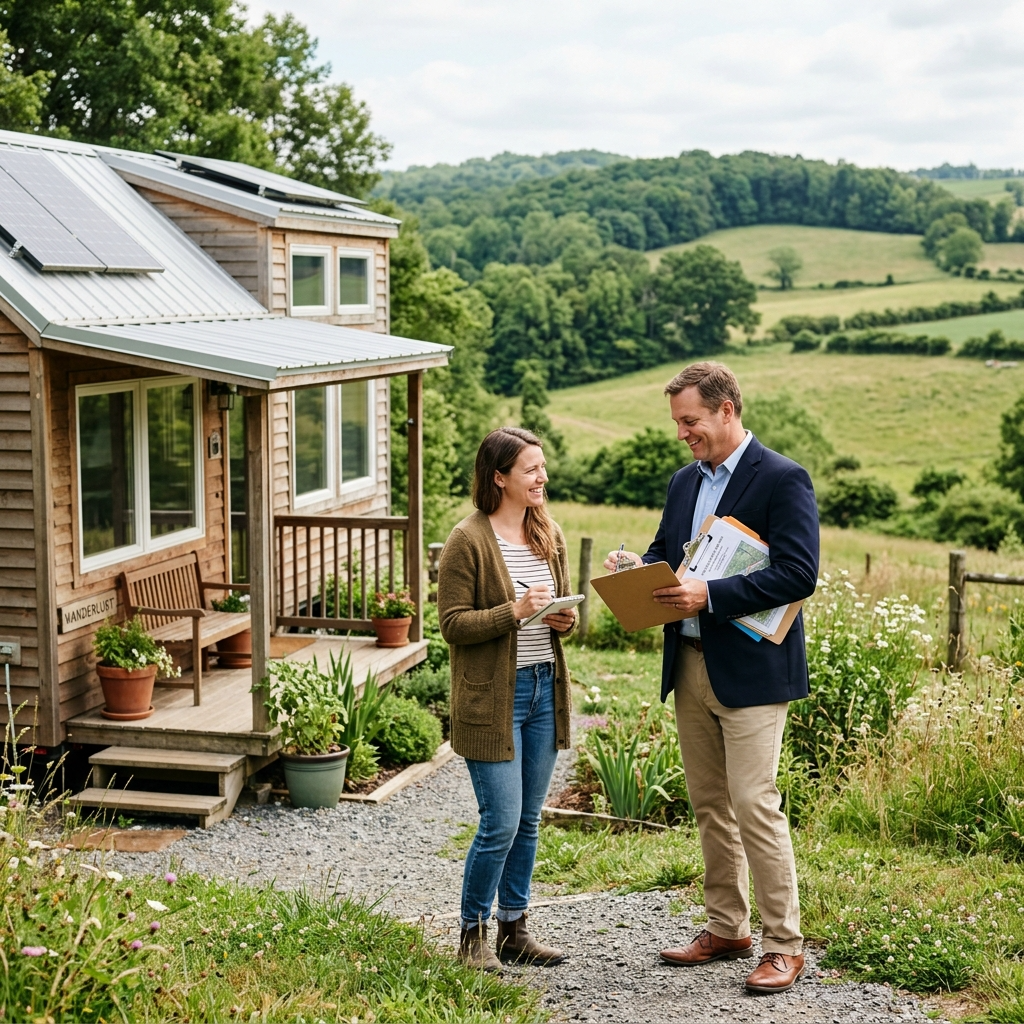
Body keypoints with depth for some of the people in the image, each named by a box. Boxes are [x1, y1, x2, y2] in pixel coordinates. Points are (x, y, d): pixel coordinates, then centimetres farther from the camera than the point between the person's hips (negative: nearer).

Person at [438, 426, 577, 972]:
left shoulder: (549, 535, 10)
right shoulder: (468, 541, -11)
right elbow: (453, 624, -12)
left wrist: (566, 619, -3)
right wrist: (514, 611, -24)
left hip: (545, 690, 7)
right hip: (493, 697, -6)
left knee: (528, 820, 12)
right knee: (501, 822, -6)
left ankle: (514, 926, 24)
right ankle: (473, 932, 12)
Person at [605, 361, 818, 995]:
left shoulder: (783, 480, -10)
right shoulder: (685, 482, 14)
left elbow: (798, 575, -19)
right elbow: (666, 554, 21)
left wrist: (711, 595, -24)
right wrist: (640, 568, -3)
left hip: (751, 670, -8)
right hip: (690, 665, 8)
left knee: (754, 804, -9)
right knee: (710, 805, 13)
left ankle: (784, 945, 2)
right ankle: (727, 929, 25)